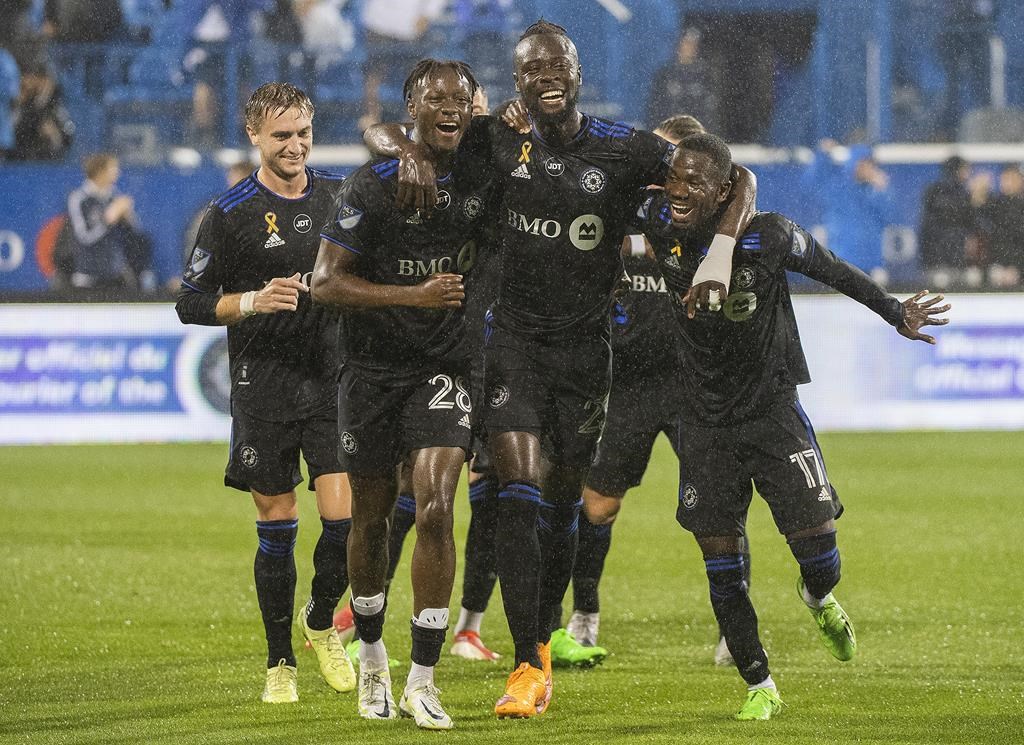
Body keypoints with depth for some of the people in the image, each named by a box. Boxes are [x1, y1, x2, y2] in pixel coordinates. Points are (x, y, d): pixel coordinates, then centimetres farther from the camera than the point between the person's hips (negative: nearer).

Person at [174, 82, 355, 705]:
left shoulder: (340, 195, 7)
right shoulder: (231, 214, -4)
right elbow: (191, 303, -3)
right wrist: (254, 301, -17)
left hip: (333, 378, 2)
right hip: (263, 388, -2)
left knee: (344, 518, -9)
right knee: (277, 525, 1)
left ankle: (322, 620, 19)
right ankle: (281, 662, 14)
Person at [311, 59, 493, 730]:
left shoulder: (480, 181, -1)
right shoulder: (374, 186, -12)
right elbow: (326, 282, -16)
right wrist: (416, 295, -24)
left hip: (443, 369, 1)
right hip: (373, 369, -1)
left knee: (435, 510, -15)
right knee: (372, 520, 10)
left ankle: (422, 681, -10)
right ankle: (372, 660, 33)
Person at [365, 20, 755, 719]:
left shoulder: (623, 150, -5)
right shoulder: (502, 141, -2)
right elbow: (380, 130, 4)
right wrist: (408, 150, -21)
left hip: (587, 343, 1)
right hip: (515, 336, -1)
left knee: (563, 504, 9)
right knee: (519, 494, -15)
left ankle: (545, 640, 30)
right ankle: (528, 666, -16)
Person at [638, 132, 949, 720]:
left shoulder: (769, 238, -19)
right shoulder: (664, 231, -11)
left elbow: (835, 271, -1)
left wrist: (897, 314, 5)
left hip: (773, 413, -2)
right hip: (707, 423, 2)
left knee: (819, 551, -8)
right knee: (720, 564, 1)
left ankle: (819, 599, 31)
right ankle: (760, 688, 17)